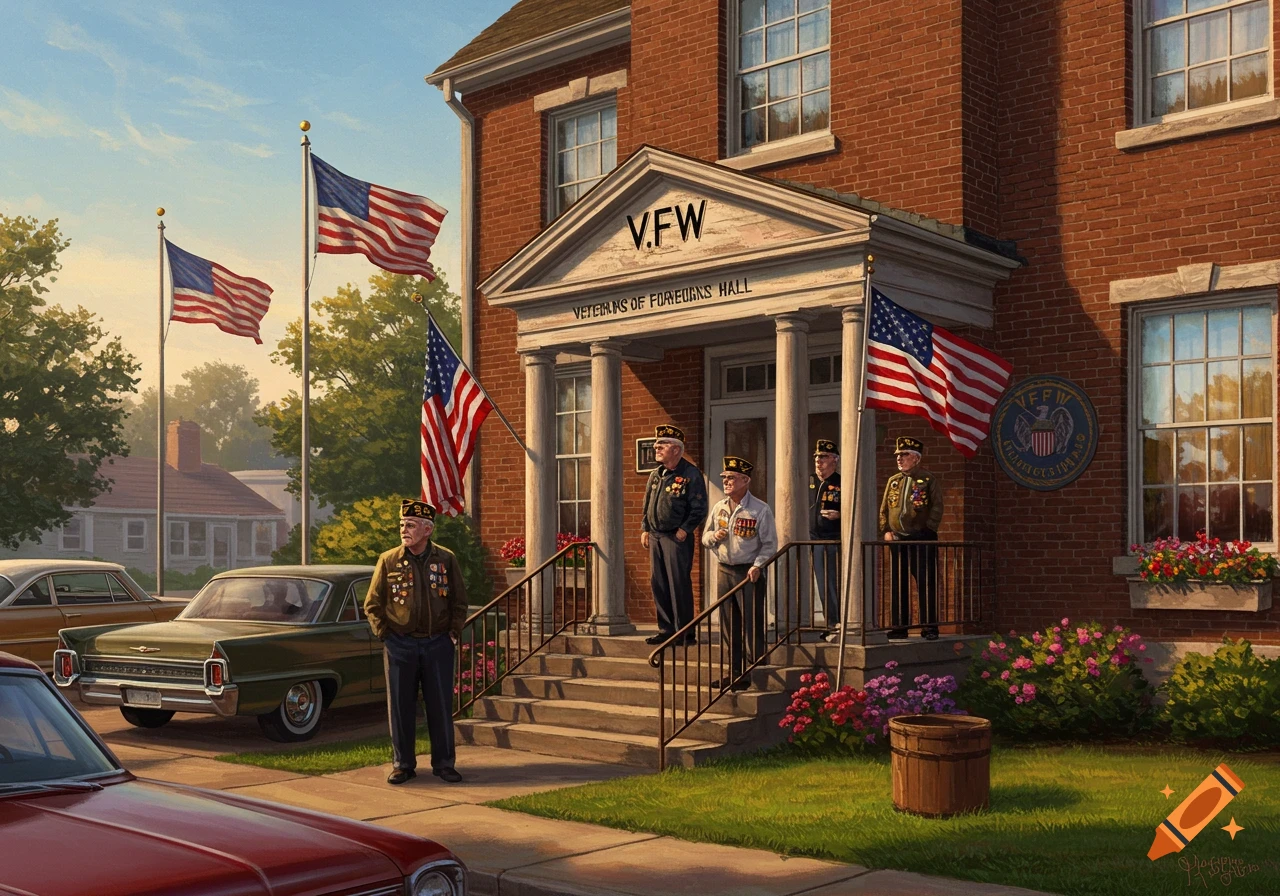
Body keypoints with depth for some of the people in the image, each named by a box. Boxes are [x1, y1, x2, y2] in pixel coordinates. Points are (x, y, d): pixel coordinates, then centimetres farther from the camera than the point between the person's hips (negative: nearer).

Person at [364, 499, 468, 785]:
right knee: (400, 707, 5)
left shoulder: (446, 559, 1)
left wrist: (454, 633, 3)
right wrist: (384, 634, -2)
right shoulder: (388, 561, -1)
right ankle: (402, 764, 16)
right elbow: (372, 604, 6)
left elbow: (459, 601, 10)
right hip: (400, 646, 0)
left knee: (441, 706, 5)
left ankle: (443, 763, 16)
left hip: (438, 645, 0)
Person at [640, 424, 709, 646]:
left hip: (676, 538, -7)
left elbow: (699, 509, -11)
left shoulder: (690, 475, -9)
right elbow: (647, 504, 21)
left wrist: (685, 530, -14)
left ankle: (685, 633, 2)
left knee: (679, 584, -5)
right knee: (658, 583, 9)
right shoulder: (655, 475, 13)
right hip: (655, 536, 8)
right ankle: (666, 629, 18)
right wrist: (645, 529, 13)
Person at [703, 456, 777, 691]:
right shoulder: (719, 508, 10)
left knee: (753, 626, -4)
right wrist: (714, 536, -6)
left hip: (749, 573, -6)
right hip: (724, 571, 6)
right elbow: (705, 537, 16)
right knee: (729, 627, 9)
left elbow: (769, 544, -6)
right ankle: (735, 673, 17)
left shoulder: (760, 510, -7)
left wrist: (757, 566, -19)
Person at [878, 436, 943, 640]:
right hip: (897, 540, 5)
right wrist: (886, 530, 2)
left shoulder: (929, 480, 0)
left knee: (926, 583, -3)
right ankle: (900, 627, 13)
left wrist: (927, 530, -13)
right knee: (897, 585, 6)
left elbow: (936, 508, -4)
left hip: (922, 539, -5)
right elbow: (884, 509, 16)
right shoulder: (893, 481, 15)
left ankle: (929, 627, 2)